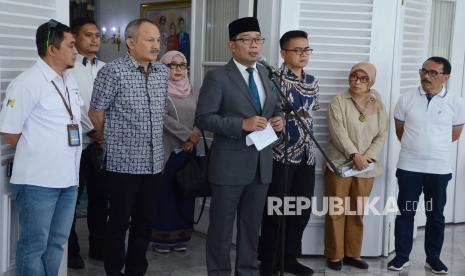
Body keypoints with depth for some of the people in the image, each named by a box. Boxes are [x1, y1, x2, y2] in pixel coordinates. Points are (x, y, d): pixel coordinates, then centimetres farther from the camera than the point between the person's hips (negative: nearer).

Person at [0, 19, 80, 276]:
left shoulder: (69, 79, 11)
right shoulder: (27, 83, -14)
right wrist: (38, 153, 0)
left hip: (68, 178, 8)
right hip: (38, 180, -7)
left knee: (56, 243, 16)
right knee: (34, 247, 4)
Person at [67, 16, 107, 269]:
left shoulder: (105, 69, 10)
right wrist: (90, 131, -16)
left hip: (100, 142, 6)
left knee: (100, 196, 13)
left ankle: (98, 246, 26)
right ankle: (71, 250, 19)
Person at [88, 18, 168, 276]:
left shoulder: (162, 72, 8)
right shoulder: (113, 71, -12)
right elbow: (95, 113, -4)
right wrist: (114, 139, 8)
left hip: (153, 162, 6)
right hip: (123, 162, -6)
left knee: (145, 222, 13)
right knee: (119, 223, 5)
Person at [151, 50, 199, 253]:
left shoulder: (191, 92, 15)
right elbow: (164, 118, -13)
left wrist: (194, 137, -9)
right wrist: (187, 134, -15)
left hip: (188, 151, 5)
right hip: (166, 151, -5)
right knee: (165, 194, 0)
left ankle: (180, 236, 16)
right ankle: (162, 237, 10)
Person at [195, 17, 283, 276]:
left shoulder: (266, 74, 9)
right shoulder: (217, 77, -9)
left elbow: (276, 107, 20)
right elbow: (203, 118, -14)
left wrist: (279, 120, -4)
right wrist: (243, 124, -22)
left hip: (261, 163, 6)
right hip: (230, 164, -6)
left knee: (252, 224, 16)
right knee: (222, 225, 6)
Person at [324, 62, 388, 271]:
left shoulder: (378, 105, 8)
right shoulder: (338, 102, -2)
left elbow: (382, 136, 3)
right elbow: (338, 133, -12)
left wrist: (368, 157, -11)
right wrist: (354, 155, -21)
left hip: (366, 168, 3)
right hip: (340, 165, -3)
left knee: (358, 212, 11)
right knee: (336, 211, 1)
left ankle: (353, 254, 21)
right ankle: (334, 255, 10)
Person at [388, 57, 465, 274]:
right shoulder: (406, 99, -3)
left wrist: (432, 144, 10)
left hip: (439, 169, 0)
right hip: (408, 166, 0)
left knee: (436, 215, 11)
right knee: (405, 212, 7)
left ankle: (433, 258, 24)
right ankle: (401, 256, 19)